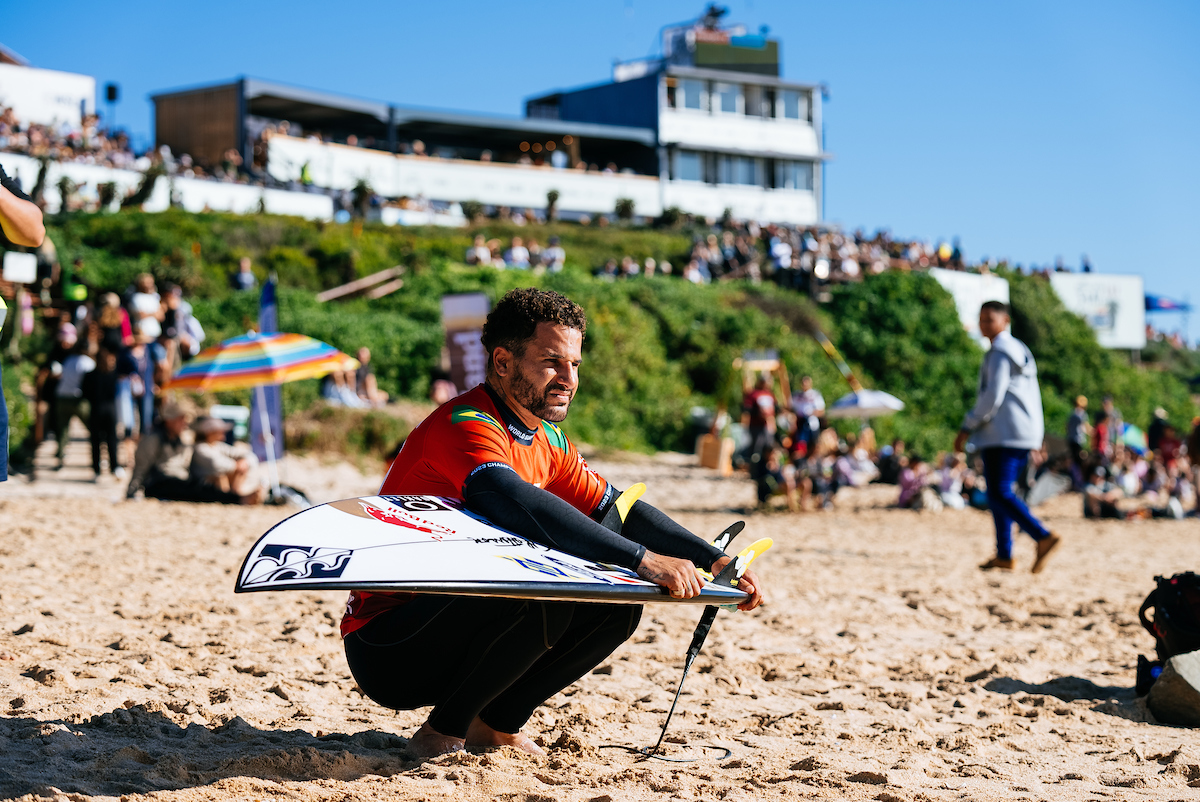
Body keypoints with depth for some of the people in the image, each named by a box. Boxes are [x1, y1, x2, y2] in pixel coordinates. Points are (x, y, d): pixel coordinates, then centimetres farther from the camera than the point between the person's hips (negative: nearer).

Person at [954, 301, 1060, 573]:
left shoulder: (999, 353, -9)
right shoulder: (1020, 350, 22)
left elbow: (993, 396, -17)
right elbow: (1031, 396, 24)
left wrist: (967, 428, -12)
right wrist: (1037, 438, 26)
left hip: (1004, 435, -10)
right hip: (1024, 434, 10)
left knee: (999, 493, -15)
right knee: (998, 492, 13)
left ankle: (1044, 536, -29)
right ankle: (1004, 555, 12)